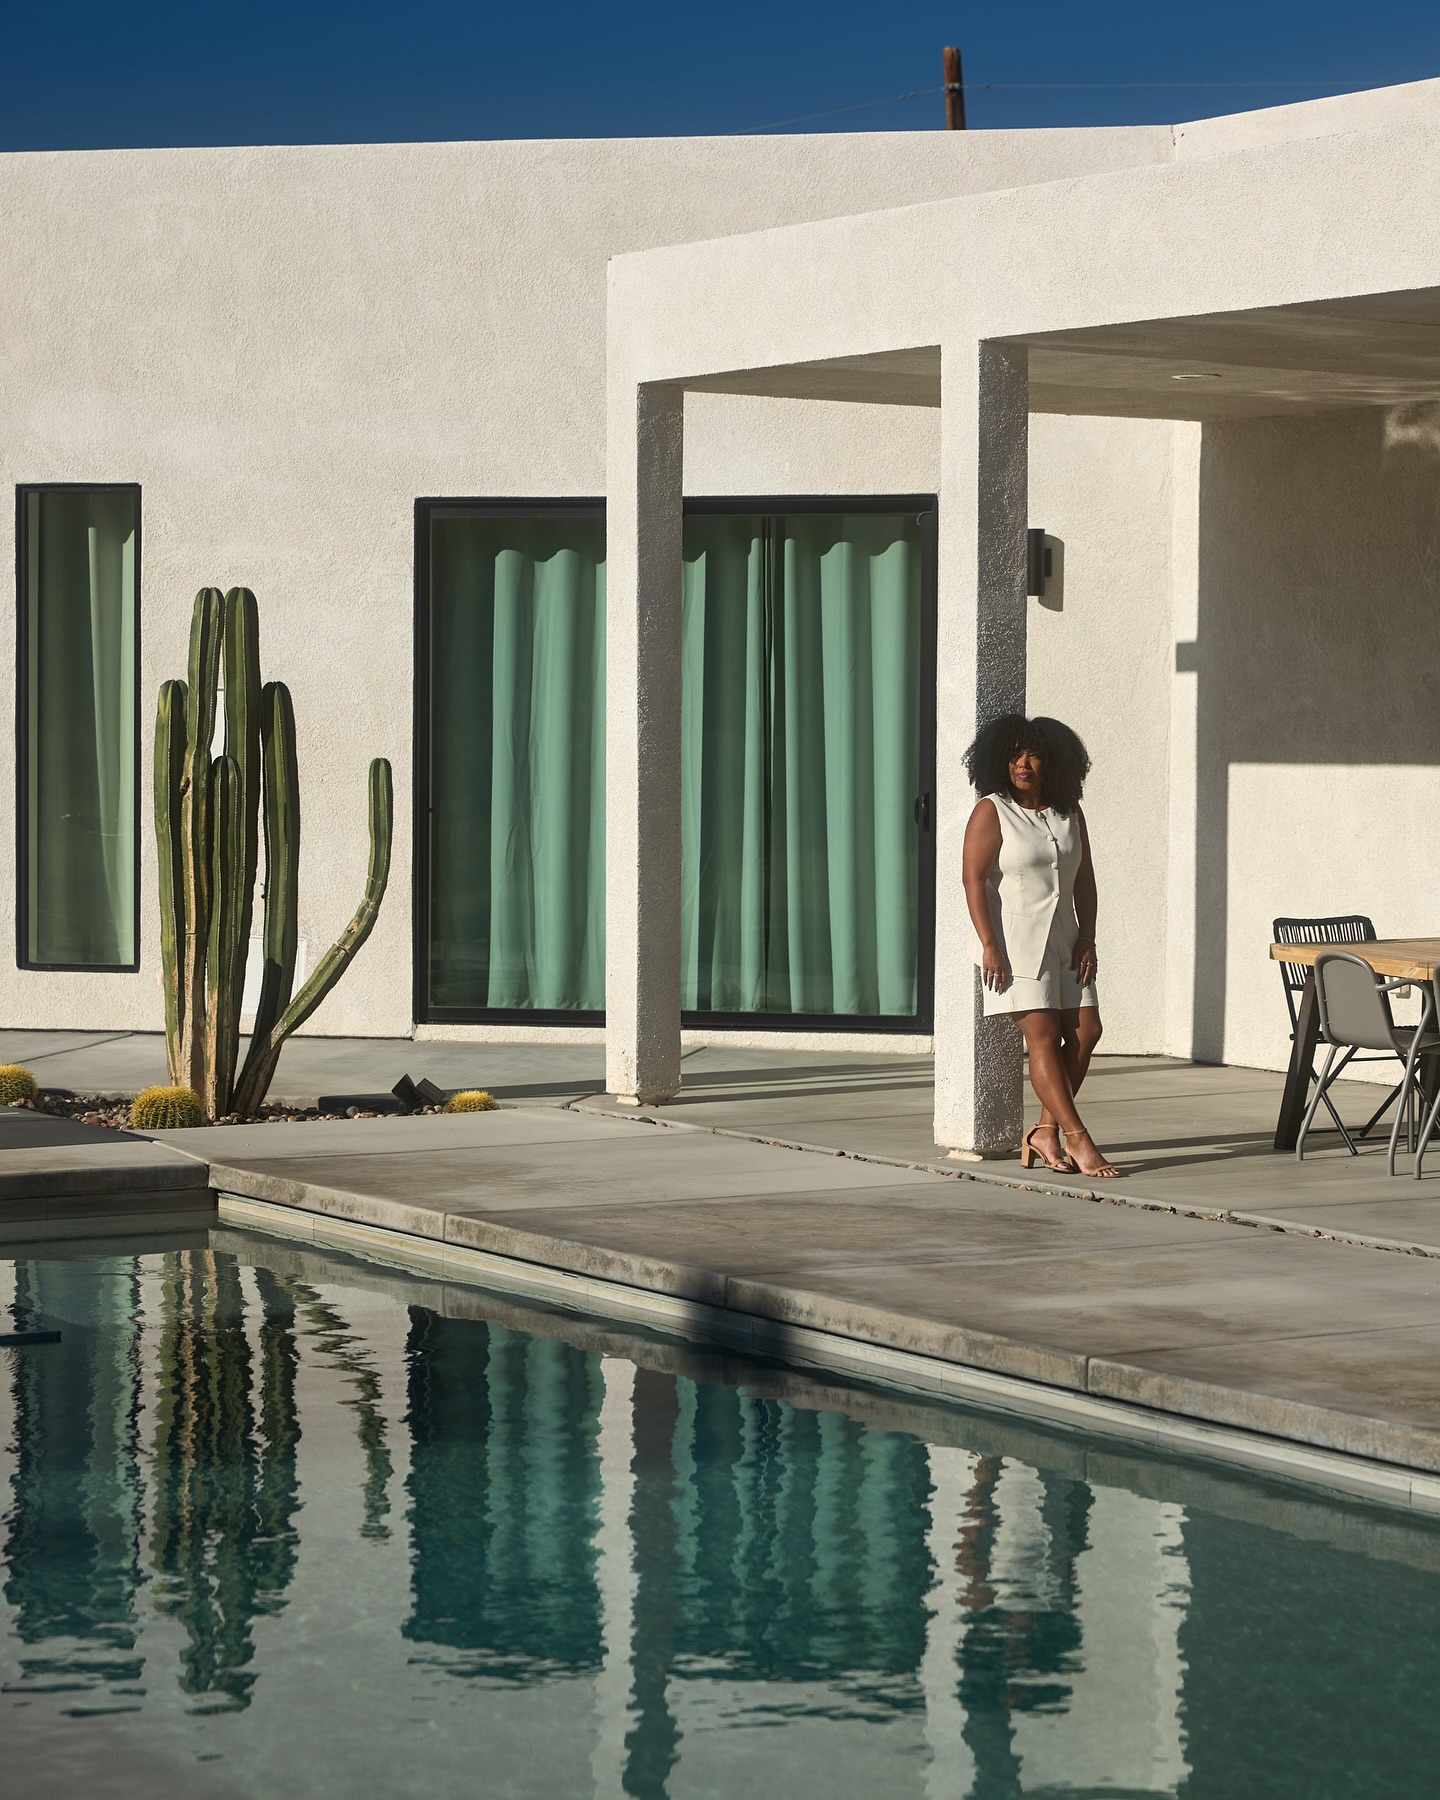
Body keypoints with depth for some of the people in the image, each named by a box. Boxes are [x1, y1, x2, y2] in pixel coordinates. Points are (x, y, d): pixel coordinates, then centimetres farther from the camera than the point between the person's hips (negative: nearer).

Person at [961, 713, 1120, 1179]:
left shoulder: (1069, 813, 10)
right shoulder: (991, 812, -6)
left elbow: (1083, 879, 13)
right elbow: (975, 880, -11)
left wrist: (1087, 939, 4)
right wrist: (990, 946, -18)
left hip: (1063, 939, 6)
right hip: (1016, 941, -6)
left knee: (1085, 1031, -2)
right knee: (1043, 1036, -10)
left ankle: (1046, 1132, 8)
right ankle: (1078, 1140, -12)